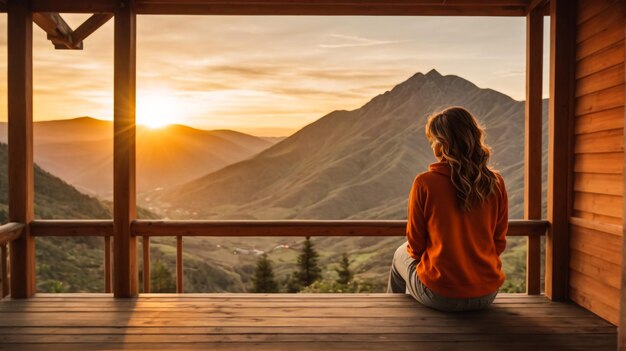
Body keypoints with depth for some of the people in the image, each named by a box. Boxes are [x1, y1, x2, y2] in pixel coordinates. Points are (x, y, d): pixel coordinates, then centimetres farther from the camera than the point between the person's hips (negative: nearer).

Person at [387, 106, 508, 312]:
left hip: (440, 297, -4)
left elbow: (415, 246, -8)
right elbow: (499, 243, 2)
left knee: (401, 255, 28)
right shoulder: (495, 183, -7)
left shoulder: (425, 183, -18)